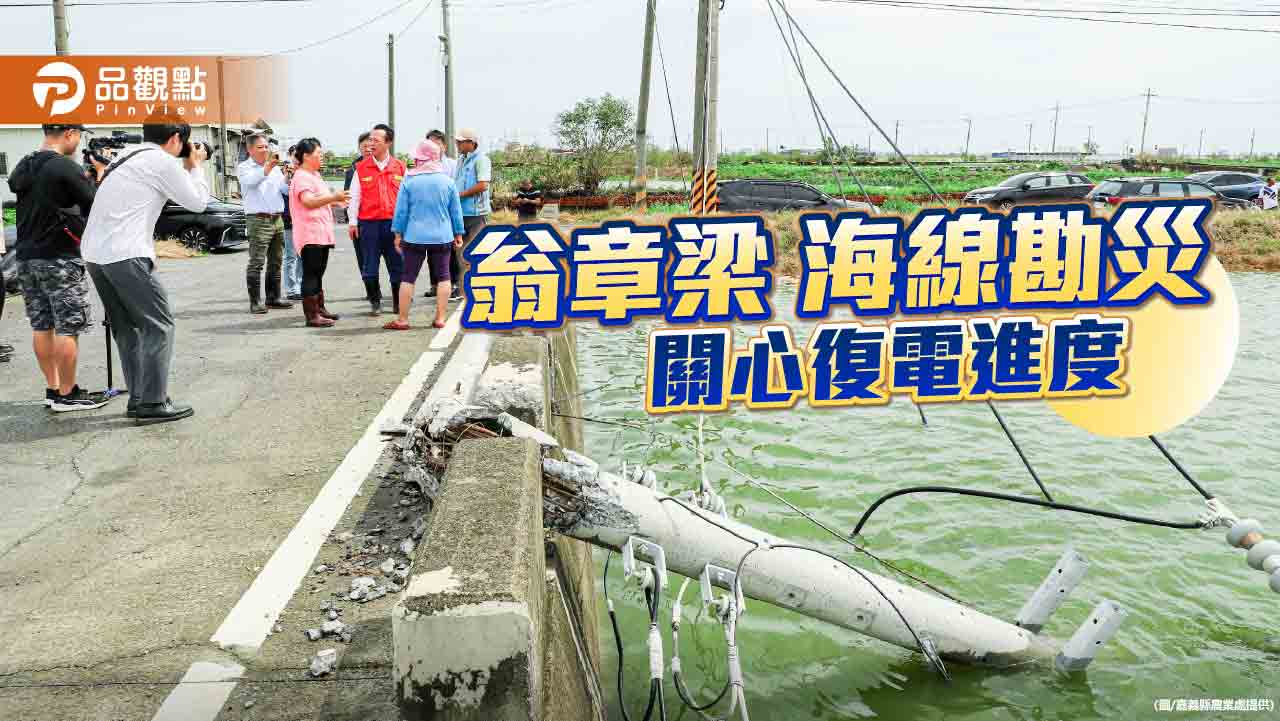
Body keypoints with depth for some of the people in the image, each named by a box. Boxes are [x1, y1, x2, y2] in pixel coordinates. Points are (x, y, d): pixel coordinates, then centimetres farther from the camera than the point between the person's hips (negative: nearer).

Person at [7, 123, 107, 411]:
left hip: (26, 258, 8)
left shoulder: (22, 167, 11)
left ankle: (53, 388, 19)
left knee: (42, 326, 12)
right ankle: (67, 395, 3)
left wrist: (85, 177, 11)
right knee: (68, 328, -2)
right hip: (59, 260, -8)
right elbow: (96, 206, -13)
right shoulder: (66, 167, -14)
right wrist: (102, 174, 3)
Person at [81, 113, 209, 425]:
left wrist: (185, 169, 25)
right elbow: (197, 202, 2)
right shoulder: (163, 162, -5)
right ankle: (152, 403, -3)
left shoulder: (128, 159, 20)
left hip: (94, 252, 9)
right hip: (125, 255, -9)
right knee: (158, 325, -2)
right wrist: (195, 166, 16)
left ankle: (138, 399, 19)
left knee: (127, 328, 15)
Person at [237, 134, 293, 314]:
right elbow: (251, 181, -22)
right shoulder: (244, 167, 0)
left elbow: (287, 190, 9)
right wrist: (267, 168, -38)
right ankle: (255, 302, -8)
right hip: (258, 220, -6)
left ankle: (274, 297, 18)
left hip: (277, 219, 6)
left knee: (276, 261, 10)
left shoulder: (275, 167, 17)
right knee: (256, 262, -9)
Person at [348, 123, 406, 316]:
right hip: (369, 222, 0)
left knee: (397, 264, 4)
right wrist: (352, 221, 1)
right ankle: (375, 303, 14)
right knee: (370, 266, 2)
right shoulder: (361, 168, 5)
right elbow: (355, 196, 6)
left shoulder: (400, 166, 5)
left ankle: (399, 303, 15)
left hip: (394, 221, 0)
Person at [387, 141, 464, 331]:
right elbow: (456, 211, 6)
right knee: (442, 277, 8)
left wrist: (398, 234, 8)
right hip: (442, 237, 1)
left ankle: (402, 320, 7)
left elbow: (401, 210, -1)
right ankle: (440, 318, 7)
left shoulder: (409, 182, -4)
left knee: (408, 277, 5)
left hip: (414, 237, -1)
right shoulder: (447, 181, 0)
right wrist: (458, 234, 16)